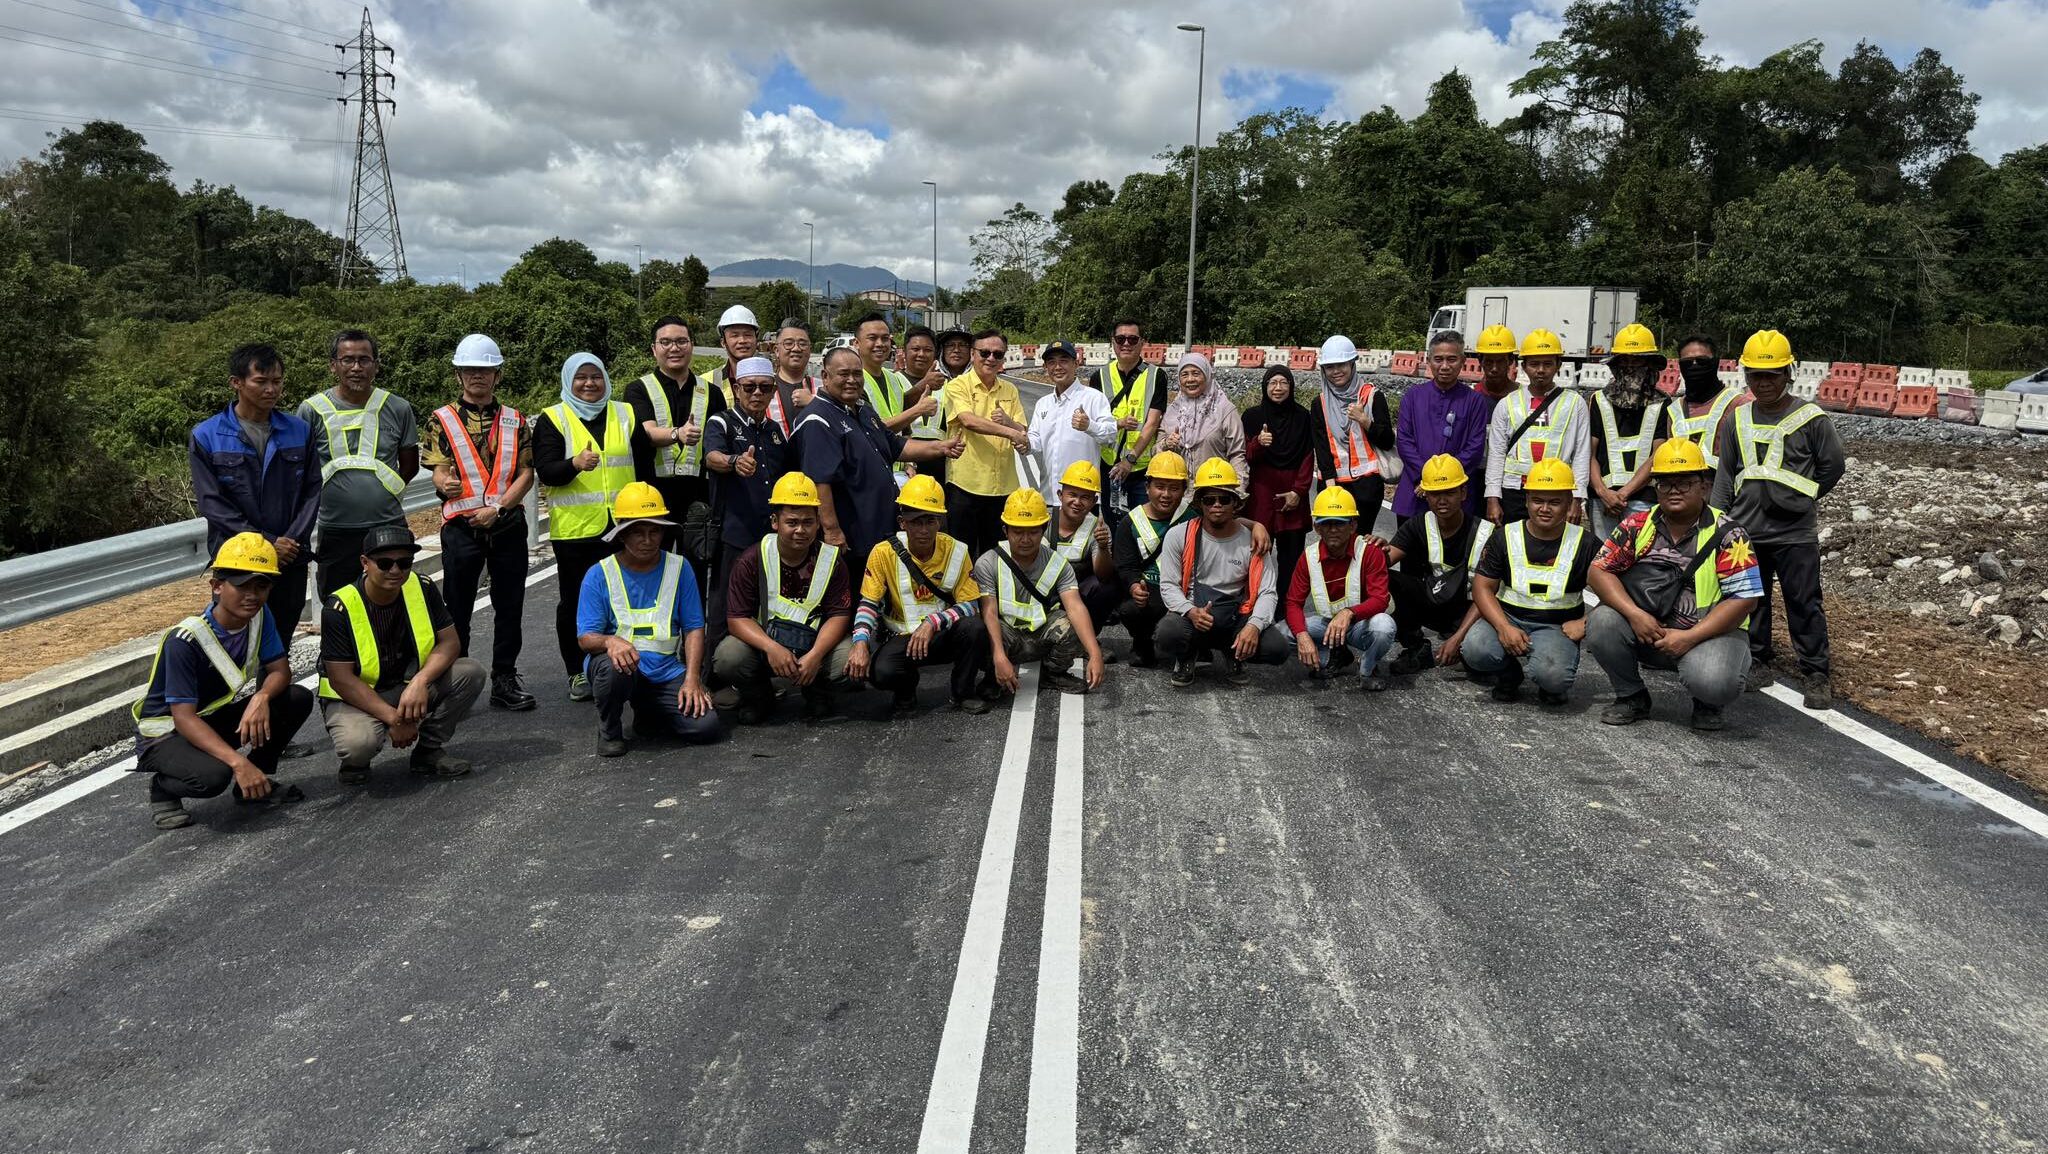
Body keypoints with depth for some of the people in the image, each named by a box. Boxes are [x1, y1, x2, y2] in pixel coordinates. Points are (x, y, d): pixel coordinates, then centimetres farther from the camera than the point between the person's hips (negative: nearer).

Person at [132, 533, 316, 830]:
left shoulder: (259, 617, -8)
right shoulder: (185, 640, -28)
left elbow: (280, 670, -4)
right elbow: (184, 718, -30)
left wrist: (261, 697, -30)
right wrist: (238, 761, -41)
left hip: (217, 718, 7)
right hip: (166, 732, -7)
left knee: (298, 698, -15)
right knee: (213, 775, -37)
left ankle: (256, 781, 4)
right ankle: (162, 787, -1)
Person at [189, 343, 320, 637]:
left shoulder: (299, 431, 5)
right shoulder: (206, 436, -3)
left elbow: (312, 490, 5)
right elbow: (211, 502, -7)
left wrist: (294, 540, -9)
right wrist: (266, 543, -14)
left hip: (292, 560, 3)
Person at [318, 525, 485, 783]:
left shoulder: (422, 589, -9)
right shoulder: (340, 607, -21)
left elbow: (449, 642, -9)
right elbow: (341, 678, -20)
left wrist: (421, 680, -29)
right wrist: (392, 717, -26)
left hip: (408, 687, 5)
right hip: (354, 697, -4)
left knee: (470, 673, -19)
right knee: (357, 743, -37)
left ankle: (429, 750, -1)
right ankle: (355, 761, 3)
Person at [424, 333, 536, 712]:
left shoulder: (514, 420, 10)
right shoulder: (443, 420, 5)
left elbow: (526, 473, 3)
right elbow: (438, 473, -1)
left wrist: (498, 507, -11)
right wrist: (444, 484, -25)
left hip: (508, 525, 2)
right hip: (461, 525, -2)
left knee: (510, 606, 5)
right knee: (457, 609, 2)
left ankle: (505, 680, 15)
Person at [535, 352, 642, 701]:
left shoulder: (625, 415, 12)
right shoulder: (553, 419, 1)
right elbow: (545, 472, -10)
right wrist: (575, 464, -29)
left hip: (622, 527, 3)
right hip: (574, 529, -3)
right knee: (575, 600, 4)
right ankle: (578, 672, 14)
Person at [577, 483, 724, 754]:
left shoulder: (679, 567, 5)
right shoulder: (599, 575, -1)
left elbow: (694, 628, 4)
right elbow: (585, 637, -7)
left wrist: (692, 678, -9)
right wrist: (610, 641, -32)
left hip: (666, 671, 2)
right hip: (621, 663, -2)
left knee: (708, 726, -20)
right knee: (614, 667, -40)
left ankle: (647, 711, 15)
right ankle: (609, 730, -5)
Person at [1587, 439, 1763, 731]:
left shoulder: (1727, 535, -8)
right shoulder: (1638, 526, 1)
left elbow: (1744, 599, -13)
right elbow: (1598, 571, -4)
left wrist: (1689, 638, -20)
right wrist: (1634, 614, -20)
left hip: (1707, 633, -3)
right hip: (1647, 630, 3)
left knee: (1713, 681, -34)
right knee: (1602, 623, -25)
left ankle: (1707, 704, 8)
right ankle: (1631, 697, 1)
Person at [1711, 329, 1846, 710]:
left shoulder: (1811, 418, -4)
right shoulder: (1737, 421, 7)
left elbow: (1834, 465, 4)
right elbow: (1725, 476, 12)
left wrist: (1799, 499, 4)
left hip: (1795, 532, -4)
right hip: (1745, 531, 4)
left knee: (1804, 604, 0)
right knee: (1750, 600, 11)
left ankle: (1815, 675, 7)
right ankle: (1757, 663, 23)